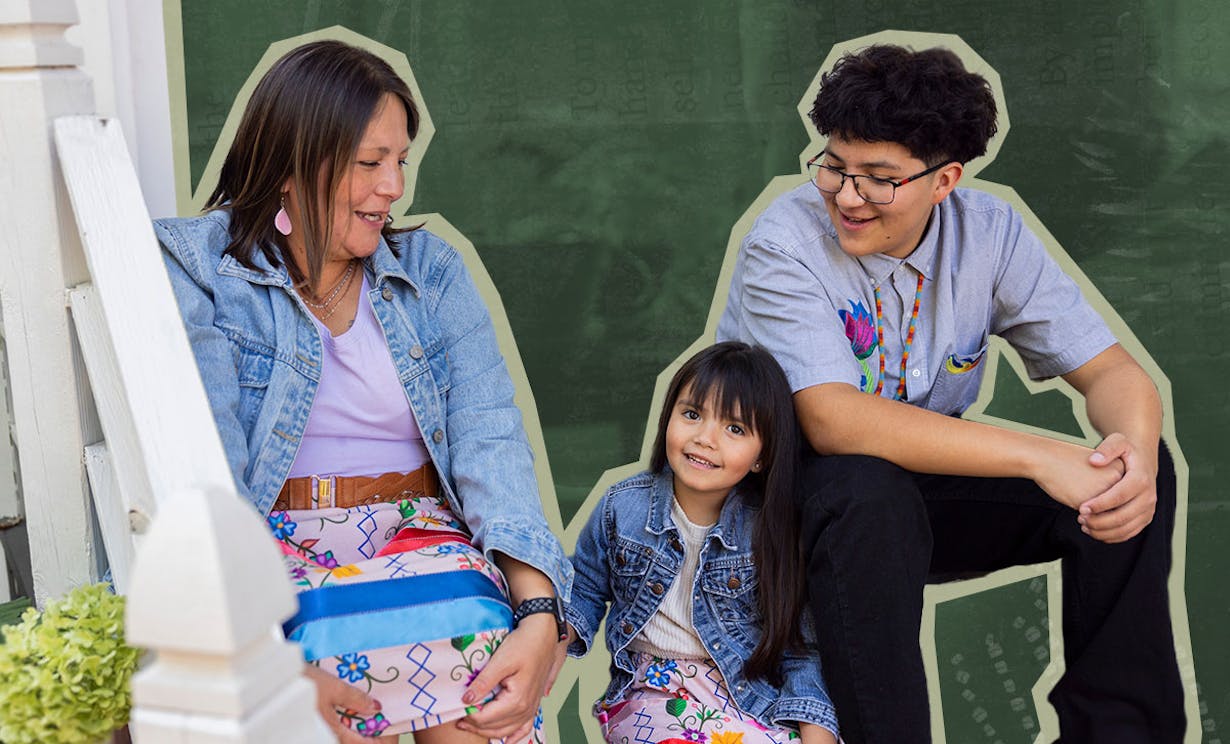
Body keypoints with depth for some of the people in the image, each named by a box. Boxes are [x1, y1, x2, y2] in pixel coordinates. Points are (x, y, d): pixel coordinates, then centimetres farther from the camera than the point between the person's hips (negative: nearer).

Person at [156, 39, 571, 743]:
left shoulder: (430, 268, 9)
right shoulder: (200, 270, -2)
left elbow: (490, 438, -4)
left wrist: (539, 618, -22)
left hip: (420, 533, 4)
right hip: (273, 547, -3)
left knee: (482, 623, -31)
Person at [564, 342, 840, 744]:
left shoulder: (768, 529, -7)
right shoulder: (623, 507, -3)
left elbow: (798, 648, -3)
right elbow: (586, 591, 12)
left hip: (749, 691, 0)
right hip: (651, 692, 0)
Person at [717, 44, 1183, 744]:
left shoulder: (990, 232, -7)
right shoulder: (784, 244, -21)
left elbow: (1111, 369, -6)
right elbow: (834, 421, -33)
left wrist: (1135, 449, -31)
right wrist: (1037, 456, -38)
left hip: (930, 482, 5)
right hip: (798, 494, -4)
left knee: (1135, 473, -15)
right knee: (867, 488, -39)